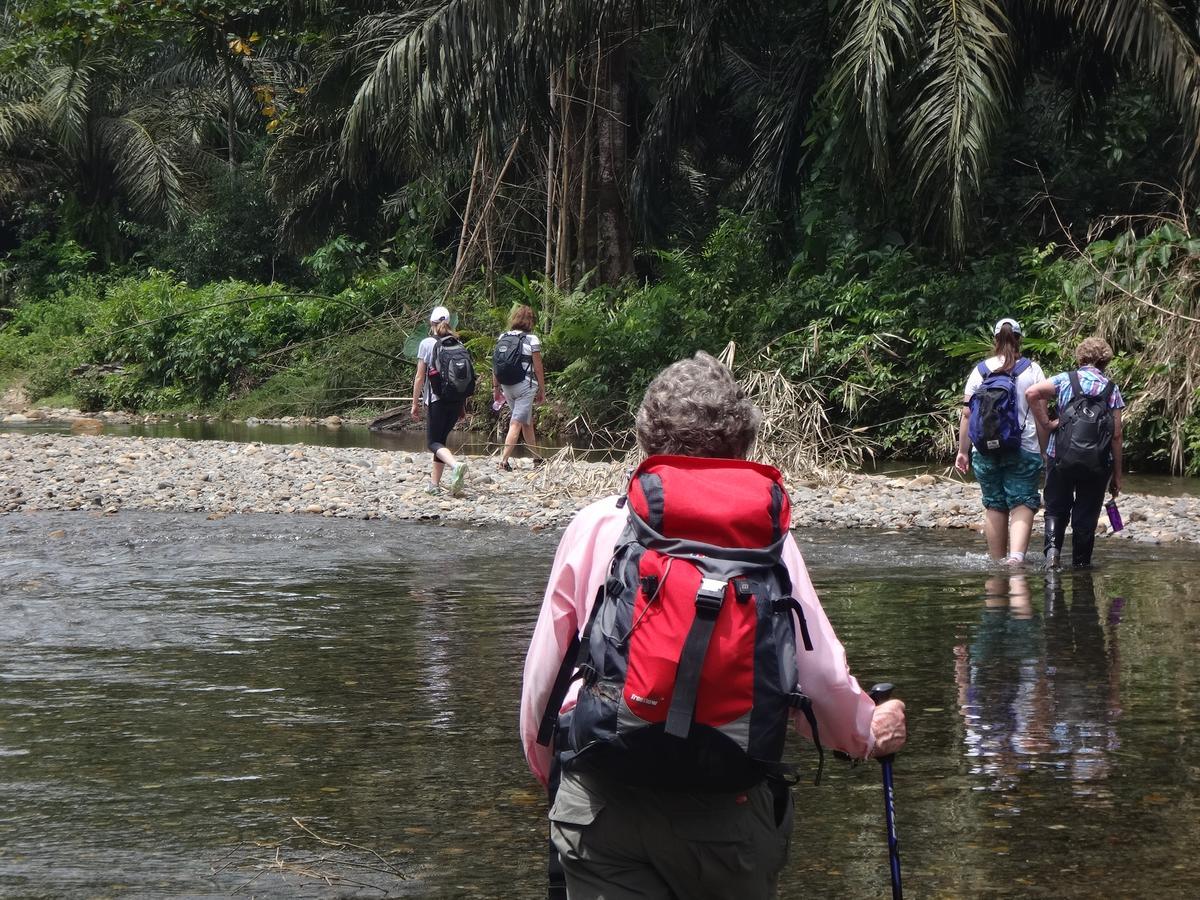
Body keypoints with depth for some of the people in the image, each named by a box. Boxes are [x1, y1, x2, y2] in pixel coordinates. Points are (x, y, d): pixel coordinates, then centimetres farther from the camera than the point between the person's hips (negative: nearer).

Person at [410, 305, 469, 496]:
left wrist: (415, 404, 2)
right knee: (441, 439, 15)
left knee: (433, 442, -1)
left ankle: (456, 465, -30)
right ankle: (434, 484, 14)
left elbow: (420, 377, -5)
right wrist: (463, 405, 17)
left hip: (437, 399, -5)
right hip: (456, 400, 5)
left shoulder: (427, 344, -5)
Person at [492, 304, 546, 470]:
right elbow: (538, 368, -6)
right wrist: (542, 391, 2)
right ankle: (504, 460, -14)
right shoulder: (531, 339, -8)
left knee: (527, 421, 18)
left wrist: (496, 388, 14)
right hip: (525, 386, -6)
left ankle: (537, 458, 27)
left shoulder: (502, 338, 6)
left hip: (507, 386, 6)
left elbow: (495, 366, 7)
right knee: (516, 424, -5)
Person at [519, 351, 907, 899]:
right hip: (725, 805, 0)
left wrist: (544, 767, 29)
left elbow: (542, 672, 11)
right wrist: (869, 734, 26)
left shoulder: (595, 526, 5)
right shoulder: (767, 537, 2)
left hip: (597, 797, 1)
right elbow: (820, 677, 4)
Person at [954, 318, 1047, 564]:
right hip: (1024, 450, -2)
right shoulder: (1031, 370, -1)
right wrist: (1046, 450, 3)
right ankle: (1016, 556, -25)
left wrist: (963, 451, 10)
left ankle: (997, 561, 16)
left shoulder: (980, 371, 5)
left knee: (994, 506, 11)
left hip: (985, 450, 2)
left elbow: (967, 413, 4)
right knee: (1022, 504, -4)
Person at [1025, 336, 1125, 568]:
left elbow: (1032, 393, -17)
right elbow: (1116, 435, 0)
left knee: (1056, 510, 13)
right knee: (1086, 517, 10)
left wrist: (1045, 424, -7)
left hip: (1061, 459, 0)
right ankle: (1081, 564, 10)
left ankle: (1052, 546, -10)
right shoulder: (1111, 389, 2)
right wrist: (1117, 475, 6)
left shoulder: (1065, 380, 2)